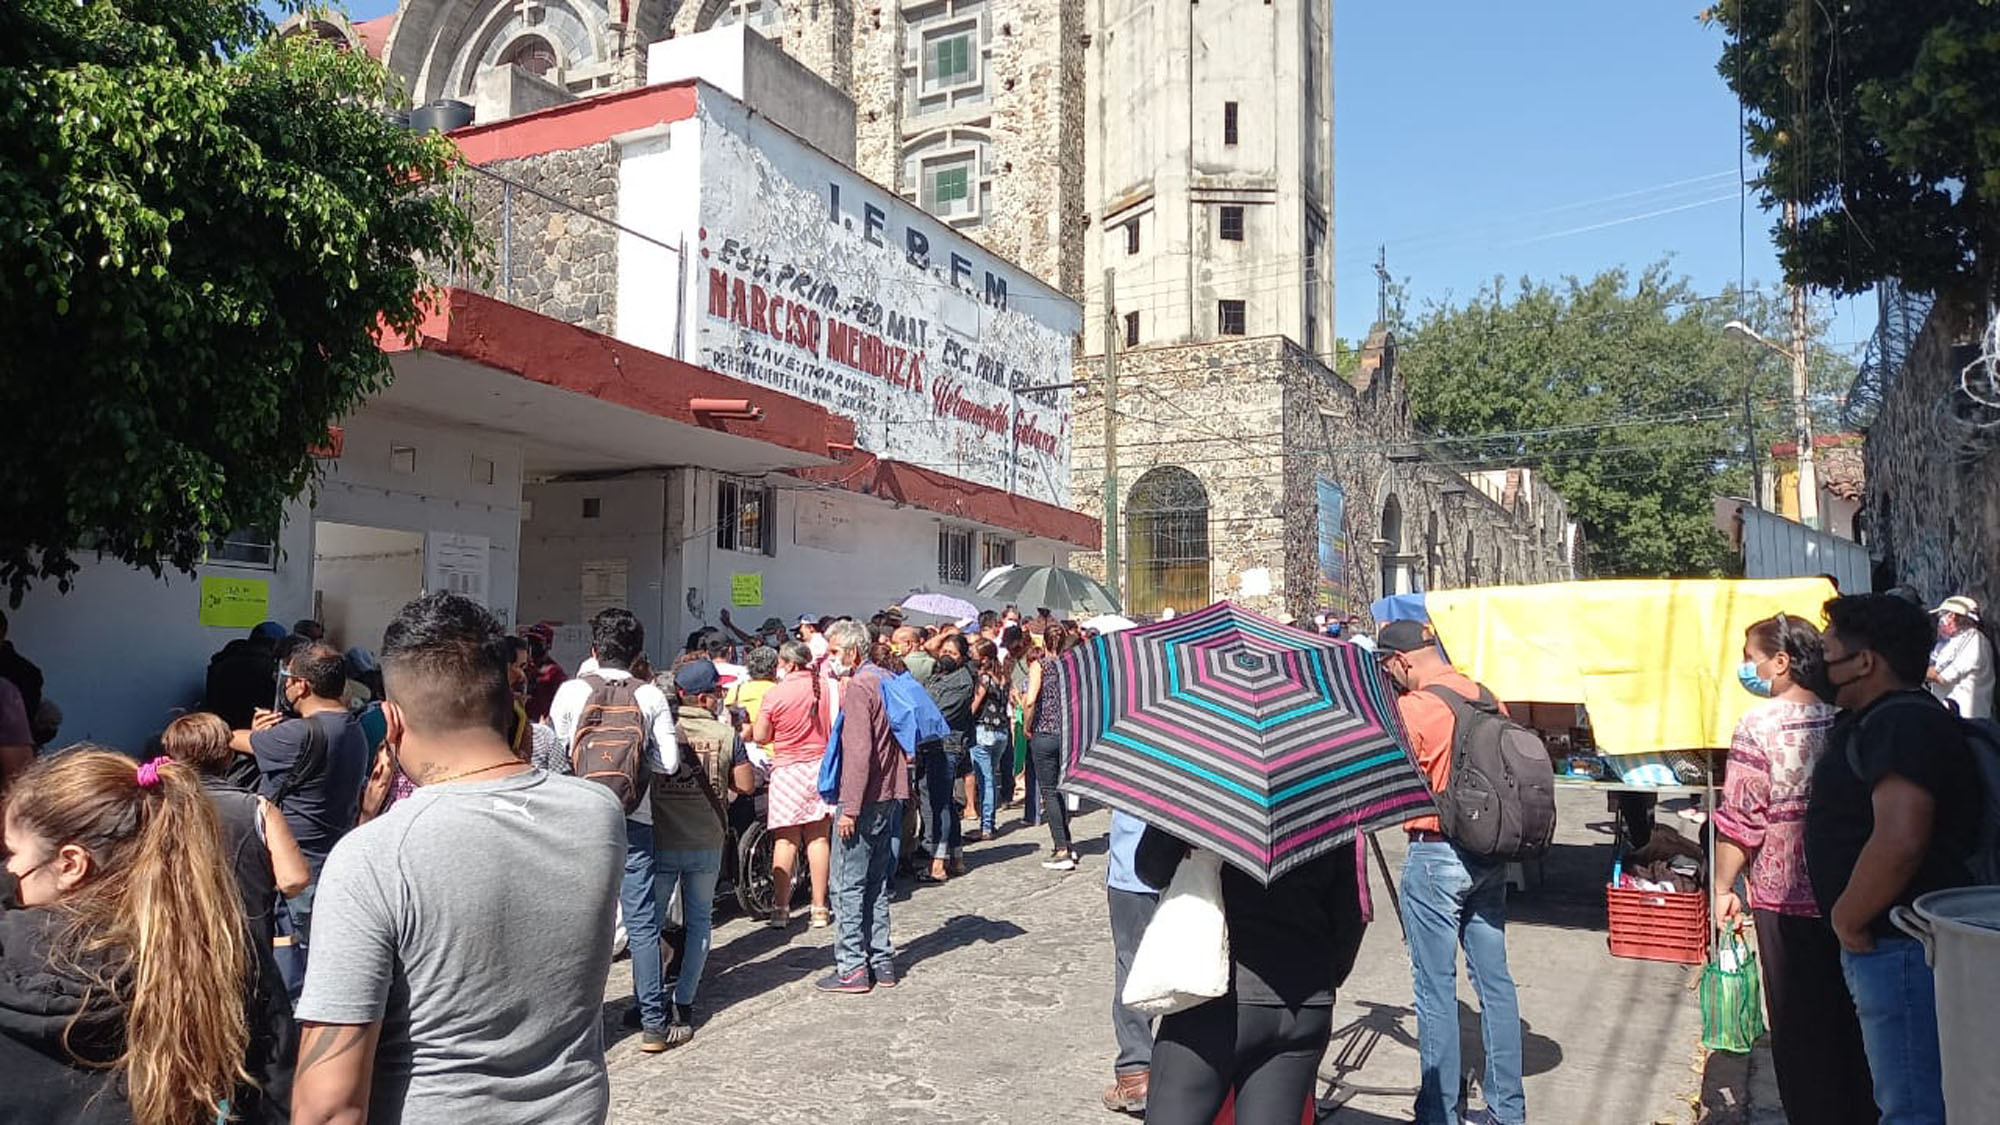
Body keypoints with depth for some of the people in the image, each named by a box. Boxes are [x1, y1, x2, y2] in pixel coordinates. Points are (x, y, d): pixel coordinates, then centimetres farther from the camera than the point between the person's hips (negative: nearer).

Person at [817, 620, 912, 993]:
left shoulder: (857, 688, -13)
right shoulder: (883, 680, 14)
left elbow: (858, 752, -21)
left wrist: (850, 808, -20)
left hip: (864, 800, -9)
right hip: (890, 797, 9)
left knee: (848, 885, -2)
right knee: (876, 883, 15)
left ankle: (852, 968, 2)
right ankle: (881, 962, 19)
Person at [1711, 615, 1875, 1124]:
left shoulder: (1759, 726, -16)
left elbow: (1739, 821, -15)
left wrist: (1724, 888, -3)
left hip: (1785, 897, -5)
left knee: (1800, 1026, 9)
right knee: (1854, 1020, 18)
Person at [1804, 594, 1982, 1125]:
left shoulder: (1904, 723, -19)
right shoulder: (1872, 722, 15)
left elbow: (1899, 841, -31)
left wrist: (1847, 919, -18)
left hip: (1902, 949, -11)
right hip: (1886, 945, 11)